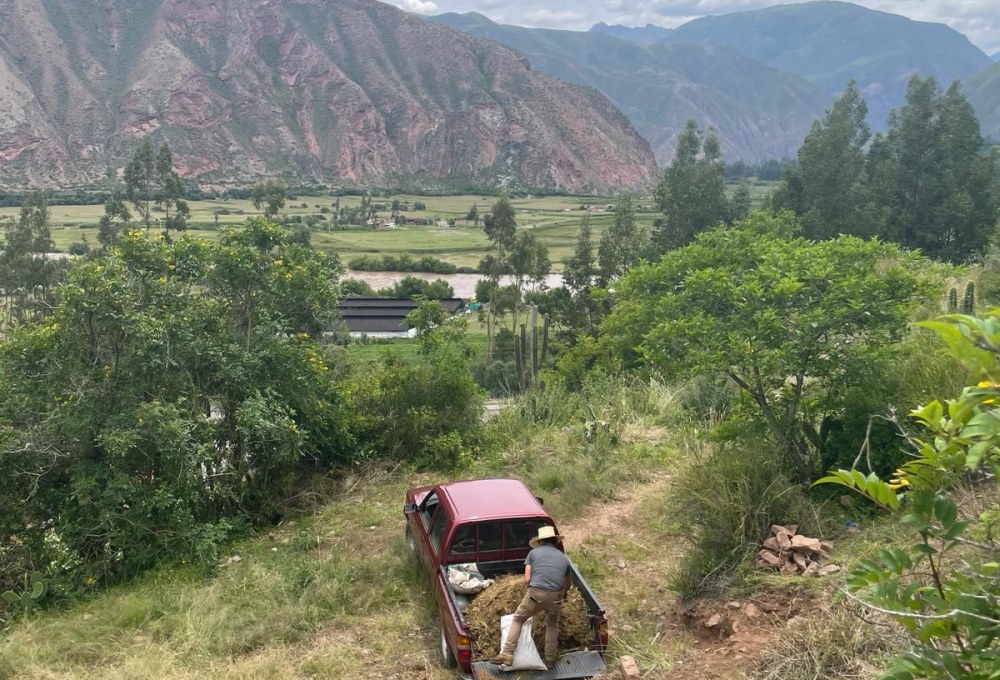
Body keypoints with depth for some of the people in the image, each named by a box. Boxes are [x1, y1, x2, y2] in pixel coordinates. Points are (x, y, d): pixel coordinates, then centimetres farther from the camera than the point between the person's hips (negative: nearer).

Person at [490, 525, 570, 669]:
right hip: (556, 596, 2)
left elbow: (527, 580, 4)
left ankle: (507, 654, 8)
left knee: (518, 620, 17)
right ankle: (550, 659, 31)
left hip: (536, 593, -2)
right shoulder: (564, 557, 19)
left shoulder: (534, 553, 11)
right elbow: (567, 584, 28)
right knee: (552, 625, 28)